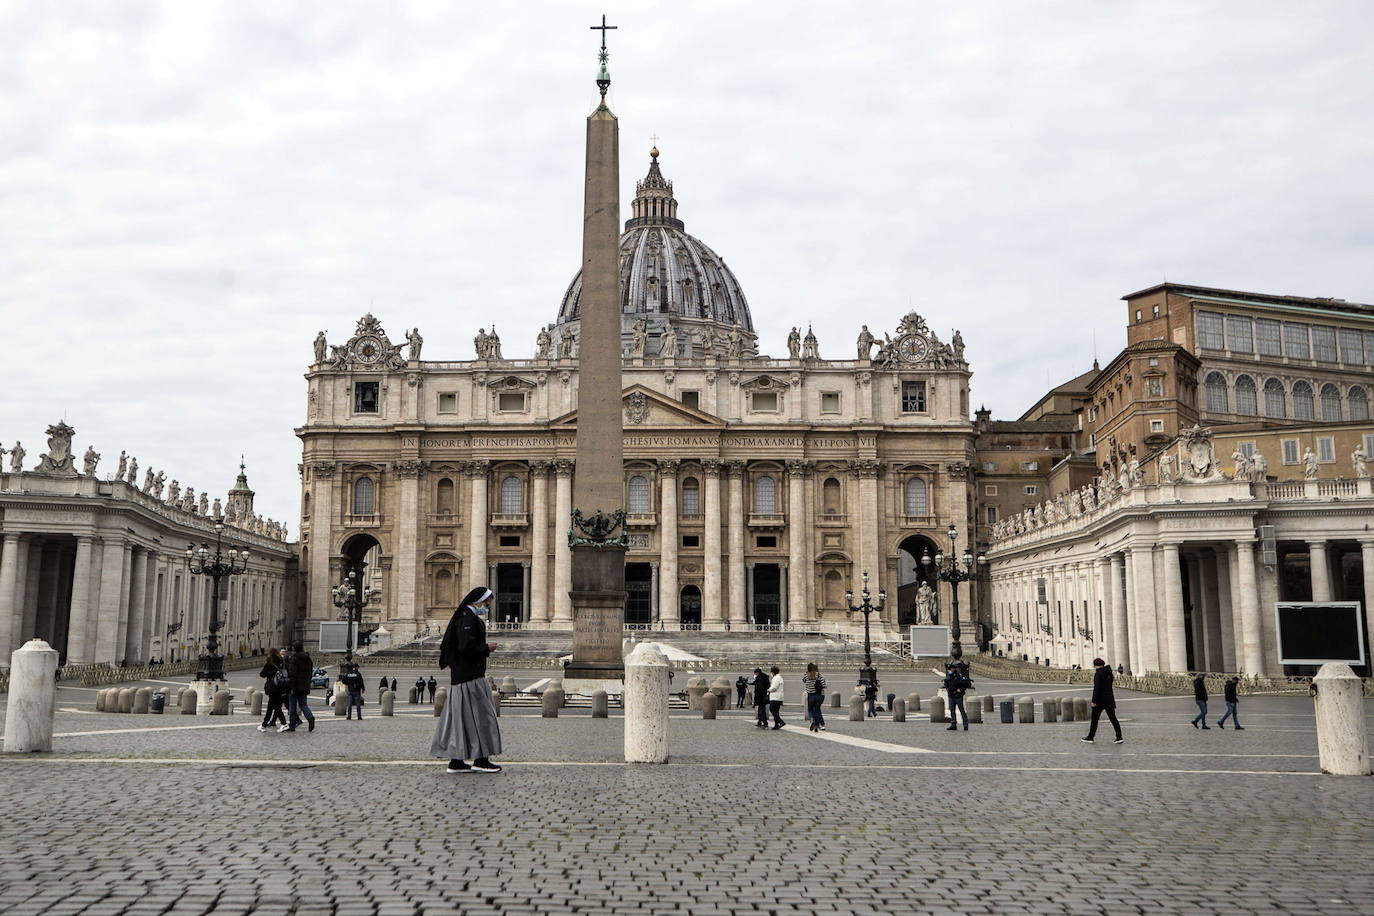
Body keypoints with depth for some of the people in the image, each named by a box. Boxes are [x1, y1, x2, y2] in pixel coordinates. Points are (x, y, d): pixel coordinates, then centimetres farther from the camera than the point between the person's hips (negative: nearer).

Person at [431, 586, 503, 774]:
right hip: (470, 675, -10)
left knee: (460, 715, 9)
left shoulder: (465, 617, 17)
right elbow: (467, 647, -24)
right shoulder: (468, 619, -15)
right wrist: (487, 648, -10)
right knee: (479, 714, -5)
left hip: (460, 674, 10)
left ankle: (456, 761, 11)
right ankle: (480, 759, -1)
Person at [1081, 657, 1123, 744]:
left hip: (1100, 700, -7)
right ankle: (1119, 737, 3)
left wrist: (1094, 701, -18)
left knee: (1094, 719, 3)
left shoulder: (1098, 674, -15)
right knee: (1113, 718, 7)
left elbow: (1096, 688, -19)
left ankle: (1090, 737, 10)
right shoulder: (1109, 672, 8)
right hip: (1110, 699, 7)